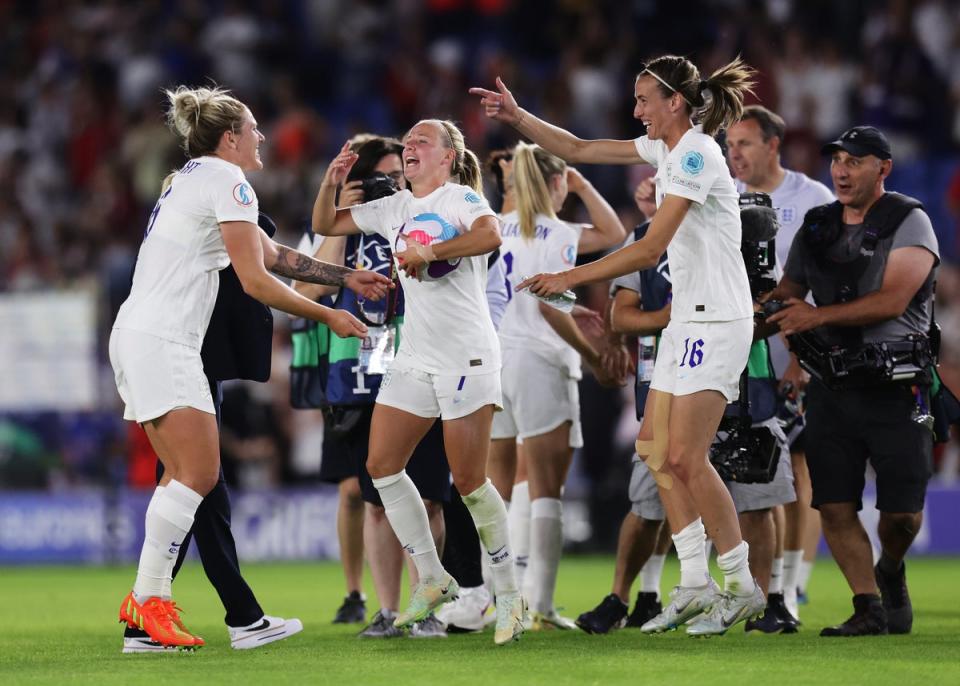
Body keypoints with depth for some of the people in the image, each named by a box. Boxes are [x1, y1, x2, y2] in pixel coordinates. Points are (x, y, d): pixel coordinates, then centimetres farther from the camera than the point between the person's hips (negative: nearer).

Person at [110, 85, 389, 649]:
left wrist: (348, 278, 25)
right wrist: (327, 317, -3)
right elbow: (257, 281, -12)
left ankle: (145, 600, 8)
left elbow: (274, 255, 26)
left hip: (139, 337, 10)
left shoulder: (194, 179, 22)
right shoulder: (228, 181, -9)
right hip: (161, 342, -10)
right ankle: (150, 599, -11)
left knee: (185, 476, 9)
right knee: (199, 473, -12)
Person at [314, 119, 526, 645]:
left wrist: (428, 251, -27)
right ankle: (433, 581, 10)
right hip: (414, 359, 7)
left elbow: (490, 235, -28)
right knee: (381, 465, -1)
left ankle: (509, 596, 3)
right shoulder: (394, 209, 14)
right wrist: (332, 182, 2)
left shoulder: (461, 198, -6)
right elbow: (325, 226, 19)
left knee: (468, 480, -9)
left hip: (466, 356, -7)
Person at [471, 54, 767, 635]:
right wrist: (518, 117, 9)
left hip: (717, 323, -10)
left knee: (684, 458, -12)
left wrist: (571, 278, -22)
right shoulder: (667, 148, 11)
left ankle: (743, 588, -4)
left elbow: (650, 249, -24)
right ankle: (696, 585, 9)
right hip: (688, 320, 10)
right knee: (657, 446, 7)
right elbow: (581, 150, 19)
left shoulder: (696, 154, -18)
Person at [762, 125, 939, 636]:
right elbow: (787, 295, 20)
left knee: (901, 512, -4)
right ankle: (868, 608, 5)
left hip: (895, 386, -5)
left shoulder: (908, 223, -6)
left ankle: (890, 572, 27)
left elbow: (893, 301, -17)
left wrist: (817, 316, -21)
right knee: (834, 507, -4)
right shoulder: (816, 228, 12)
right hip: (832, 381, 5)